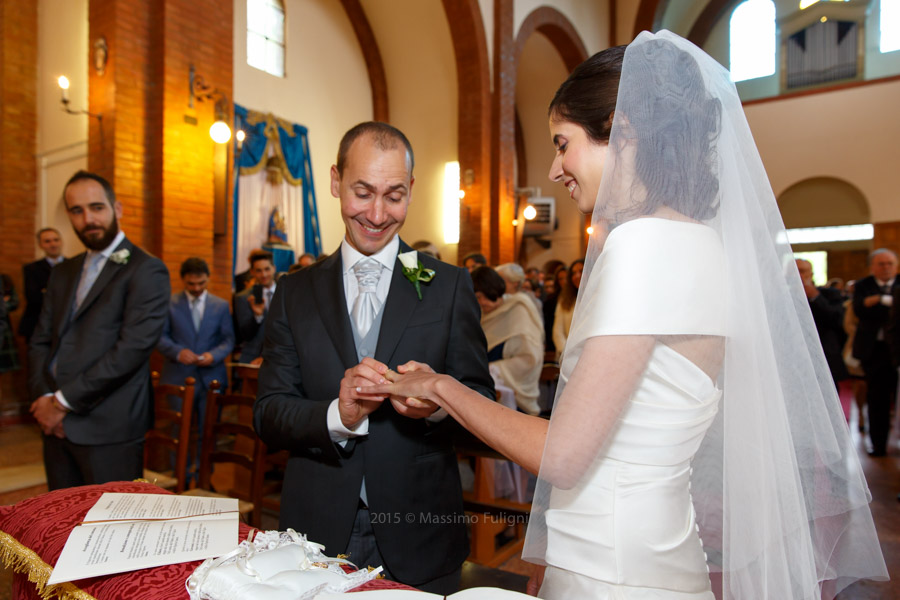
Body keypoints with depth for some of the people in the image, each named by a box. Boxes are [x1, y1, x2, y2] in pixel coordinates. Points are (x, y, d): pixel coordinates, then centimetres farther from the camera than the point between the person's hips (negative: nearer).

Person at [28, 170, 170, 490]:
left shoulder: (146, 270, -8)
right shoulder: (62, 273, 16)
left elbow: (133, 347, -17)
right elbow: (40, 343, 13)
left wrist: (63, 401, -12)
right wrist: (44, 397, -4)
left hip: (109, 428, -6)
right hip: (57, 425, 7)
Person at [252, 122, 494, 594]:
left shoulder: (450, 285, -2)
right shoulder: (294, 293, 2)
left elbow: (481, 397, -2)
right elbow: (267, 414, -2)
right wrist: (337, 416, -22)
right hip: (318, 534, 1)